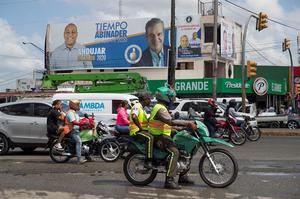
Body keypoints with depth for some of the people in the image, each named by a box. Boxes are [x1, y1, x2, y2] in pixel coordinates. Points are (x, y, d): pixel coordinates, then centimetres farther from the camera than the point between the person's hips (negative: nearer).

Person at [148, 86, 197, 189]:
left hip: (162, 135, 11)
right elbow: (171, 122, -32)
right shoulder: (161, 109, -17)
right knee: (174, 152, -28)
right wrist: (188, 123, -30)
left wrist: (180, 128, 18)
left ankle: (182, 176, 19)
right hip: (160, 137, -11)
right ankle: (169, 180, -31)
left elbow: (167, 123, 27)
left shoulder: (160, 107, 20)